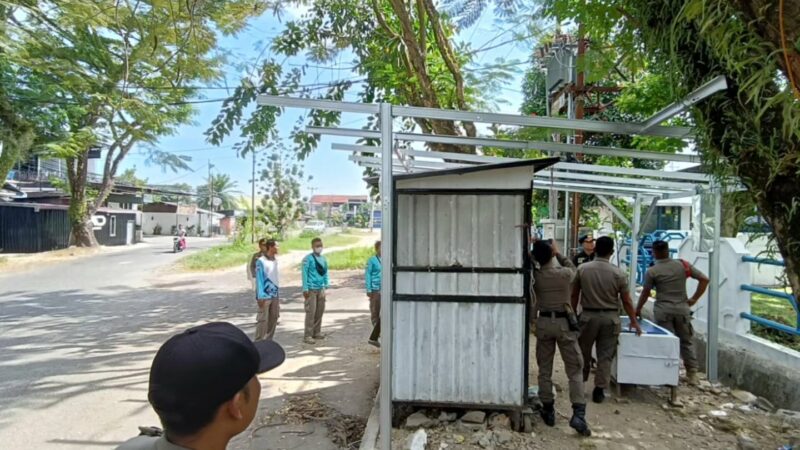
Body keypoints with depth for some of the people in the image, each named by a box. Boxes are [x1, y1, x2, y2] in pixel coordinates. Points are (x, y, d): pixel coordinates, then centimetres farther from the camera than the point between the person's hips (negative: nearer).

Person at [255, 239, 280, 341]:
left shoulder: (275, 260, 11)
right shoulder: (261, 261, -11)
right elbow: (259, 279, -13)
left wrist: (278, 293, 16)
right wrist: (260, 296, -17)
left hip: (275, 295, 7)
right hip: (265, 295, -7)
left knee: (274, 318, 11)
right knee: (262, 319, -5)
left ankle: (269, 340, 22)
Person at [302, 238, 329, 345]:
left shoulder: (323, 259, 10)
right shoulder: (308, 258, -10)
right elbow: (305, 274, -11)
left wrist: (326, 286, 11)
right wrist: (305, 289, -13)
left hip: (321, 289, 7)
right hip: (311, 289, -7)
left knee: (320, 311, 12)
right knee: (311, 312, -7)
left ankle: (316, 332, 26)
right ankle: (307, 336, 0)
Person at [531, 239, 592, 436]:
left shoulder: (535, 276, -7)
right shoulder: (564, 274, -9)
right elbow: (572, 268, 14)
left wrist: (537, 249, 3)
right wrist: (557, 253, 17)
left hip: (544, 322, 1)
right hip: (564, 322, -1)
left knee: (545, 369, 11)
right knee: (575, 369, 5)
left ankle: (548, 411, 18)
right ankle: (578, 414, -3)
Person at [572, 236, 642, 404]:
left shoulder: (582, 269, -6)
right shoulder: (618, 273, -7)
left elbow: (574, 295, 1)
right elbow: (626, 301, -2)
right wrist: (634, 321, 10)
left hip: (588, 316, 1)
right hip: (610, 317, 0)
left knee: (583, 352, 16)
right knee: (605, 355, 8)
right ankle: (599, 390, 12)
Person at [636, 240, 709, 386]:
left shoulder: (652, 271, -7)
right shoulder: (683, 265, 1)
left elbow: (645, 293, 0)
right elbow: (704, 279, 2)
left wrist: (638, 309, 14)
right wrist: (694, 299, 7)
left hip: (663, 310, -3)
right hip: (682, 308, 3)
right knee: (686, 341, 14)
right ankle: (692, 374, 16)